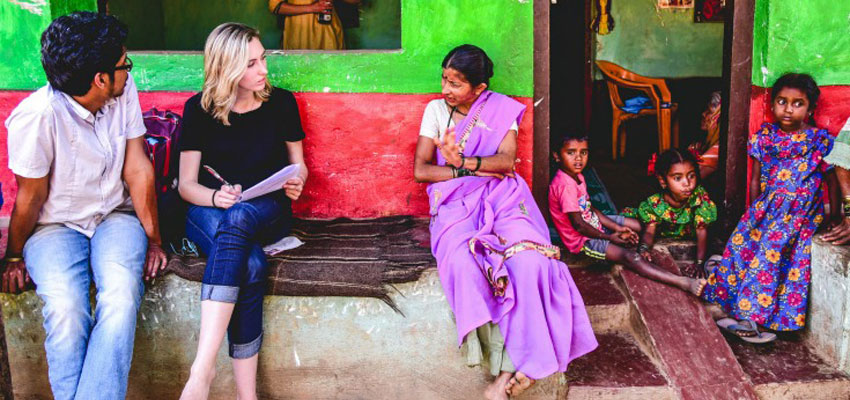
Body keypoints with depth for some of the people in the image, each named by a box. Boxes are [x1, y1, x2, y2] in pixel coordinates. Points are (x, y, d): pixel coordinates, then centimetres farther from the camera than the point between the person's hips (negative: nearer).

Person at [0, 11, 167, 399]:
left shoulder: (125, 91, -6)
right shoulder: (37, 116, -21)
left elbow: (138, 169, -1)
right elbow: (31, 196, -9)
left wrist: (153, 238, 1)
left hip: (115, 216, 3)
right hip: (54, 226, -3)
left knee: (122, 295, -28)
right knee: (66, 308, -31)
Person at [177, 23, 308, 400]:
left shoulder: (281, 102, 6)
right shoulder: (199, 109, 2)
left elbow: (298, 164, 17)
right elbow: (187, 184, 4)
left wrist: (296, 182, -8)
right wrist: (216, 197, -18)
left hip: (268, 211, 0)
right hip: (210, 211, 0)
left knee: (238, 217, -40)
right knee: (250, 265, -37)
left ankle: (202, 370, -46)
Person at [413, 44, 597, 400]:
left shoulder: (501, 109, 11)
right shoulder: (436, 109, 13)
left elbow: (507, 161, -4)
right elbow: (420, 170, 5)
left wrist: (464, 161, -21)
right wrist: (469, 171, -5)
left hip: (501, 197, 0)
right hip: (455, 202, 0)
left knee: (530, 261, -31)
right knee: (463, 261, -35)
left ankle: (517, 363, -27)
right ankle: (520, 364, -28)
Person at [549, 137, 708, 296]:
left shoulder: (578, 176, 5)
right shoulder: (564, 186, -26)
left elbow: (590, 209, 10)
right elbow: (578, 225, -24)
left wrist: (617, 228, 1)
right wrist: (610, 237, -13)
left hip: (595, 224, 11)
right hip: (583, 240, -11)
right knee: (629, 256, -25)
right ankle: (684, 283, -32)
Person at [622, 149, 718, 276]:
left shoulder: (700, 197, -37)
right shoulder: (655, 203, -33)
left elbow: (701, 231, -33)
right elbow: (649, 232, -29)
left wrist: (699, 262, -41)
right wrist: (644, 248, -54)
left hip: (688, 234, 2)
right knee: (627, 213, -8)